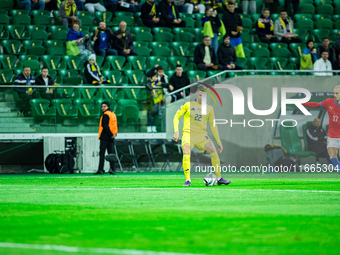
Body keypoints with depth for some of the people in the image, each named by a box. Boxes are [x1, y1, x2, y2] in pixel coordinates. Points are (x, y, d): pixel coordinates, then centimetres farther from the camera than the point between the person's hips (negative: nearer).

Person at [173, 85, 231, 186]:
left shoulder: (209, 109, 11)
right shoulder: (188, 105, 5)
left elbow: (213, 126, 15)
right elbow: (176, 117, 8)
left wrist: (219, 142, 11)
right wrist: (176, 131, -5)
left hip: (202, 134, 2)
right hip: (188, 133, -2)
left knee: (213, 151, -16)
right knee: (186, 153, -27)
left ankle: (219, 178, -3)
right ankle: (188, 180, -20)